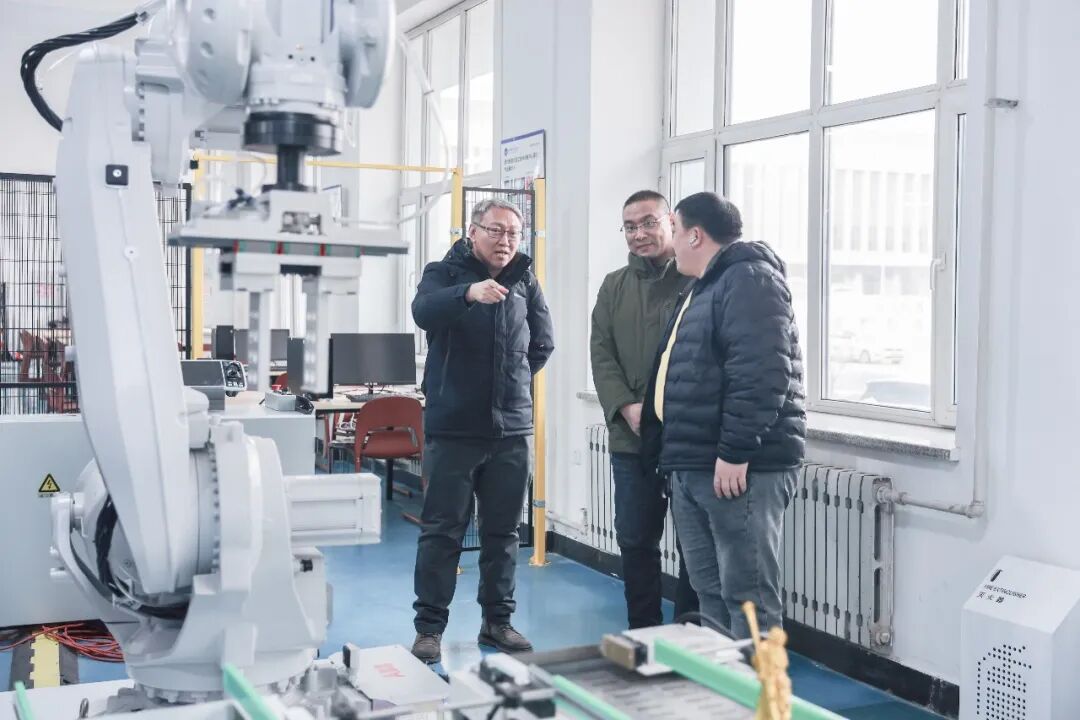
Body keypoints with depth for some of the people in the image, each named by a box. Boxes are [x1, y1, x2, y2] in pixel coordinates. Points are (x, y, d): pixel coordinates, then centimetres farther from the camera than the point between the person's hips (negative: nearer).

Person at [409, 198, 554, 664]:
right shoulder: (445, 273, -1)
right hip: (454, 427, -4)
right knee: (442, 530, 1)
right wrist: (469, 293, -41)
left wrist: (513, 379, 11)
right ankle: (429, 627, 9)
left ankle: (497, 620, 22)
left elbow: (542, 343, 18)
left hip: (513, 428, 4)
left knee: (503, 530, 10)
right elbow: (424, 312, -24)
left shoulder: (525, 282, 10)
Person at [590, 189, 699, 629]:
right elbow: (602, 356, 6)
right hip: (631, 439, 4)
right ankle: (643, 634, 24)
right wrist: (628, 408, -10)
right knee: (635, 541, 11)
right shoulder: (614, 287, 13)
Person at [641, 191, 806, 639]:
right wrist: (674, 451, 24)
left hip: (738, 468, -10)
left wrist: (735, 452, -24)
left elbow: (762, 375, -23)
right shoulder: (705, 287, 22)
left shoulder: (749, 280, -11)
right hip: (691, 465, 10)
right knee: (709, 590, 15)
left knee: (747, 595, -4)